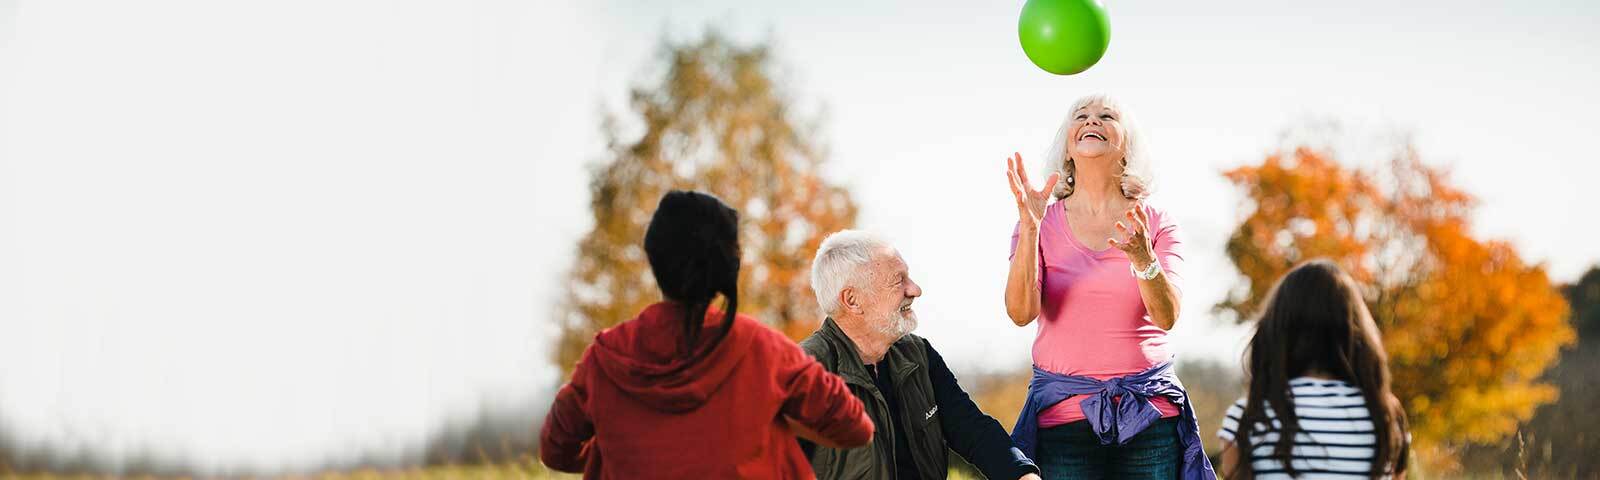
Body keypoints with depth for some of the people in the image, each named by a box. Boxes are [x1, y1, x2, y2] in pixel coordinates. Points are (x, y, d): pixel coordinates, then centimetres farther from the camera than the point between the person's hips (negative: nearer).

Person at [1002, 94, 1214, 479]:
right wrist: (1030, 228, -22)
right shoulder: (1044, 224, 4)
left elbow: (1166, 316, -9)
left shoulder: (1157, 225, 5)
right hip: (1064, 414, -1)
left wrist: (1143, 258, -27)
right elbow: (1021, 312, -10)